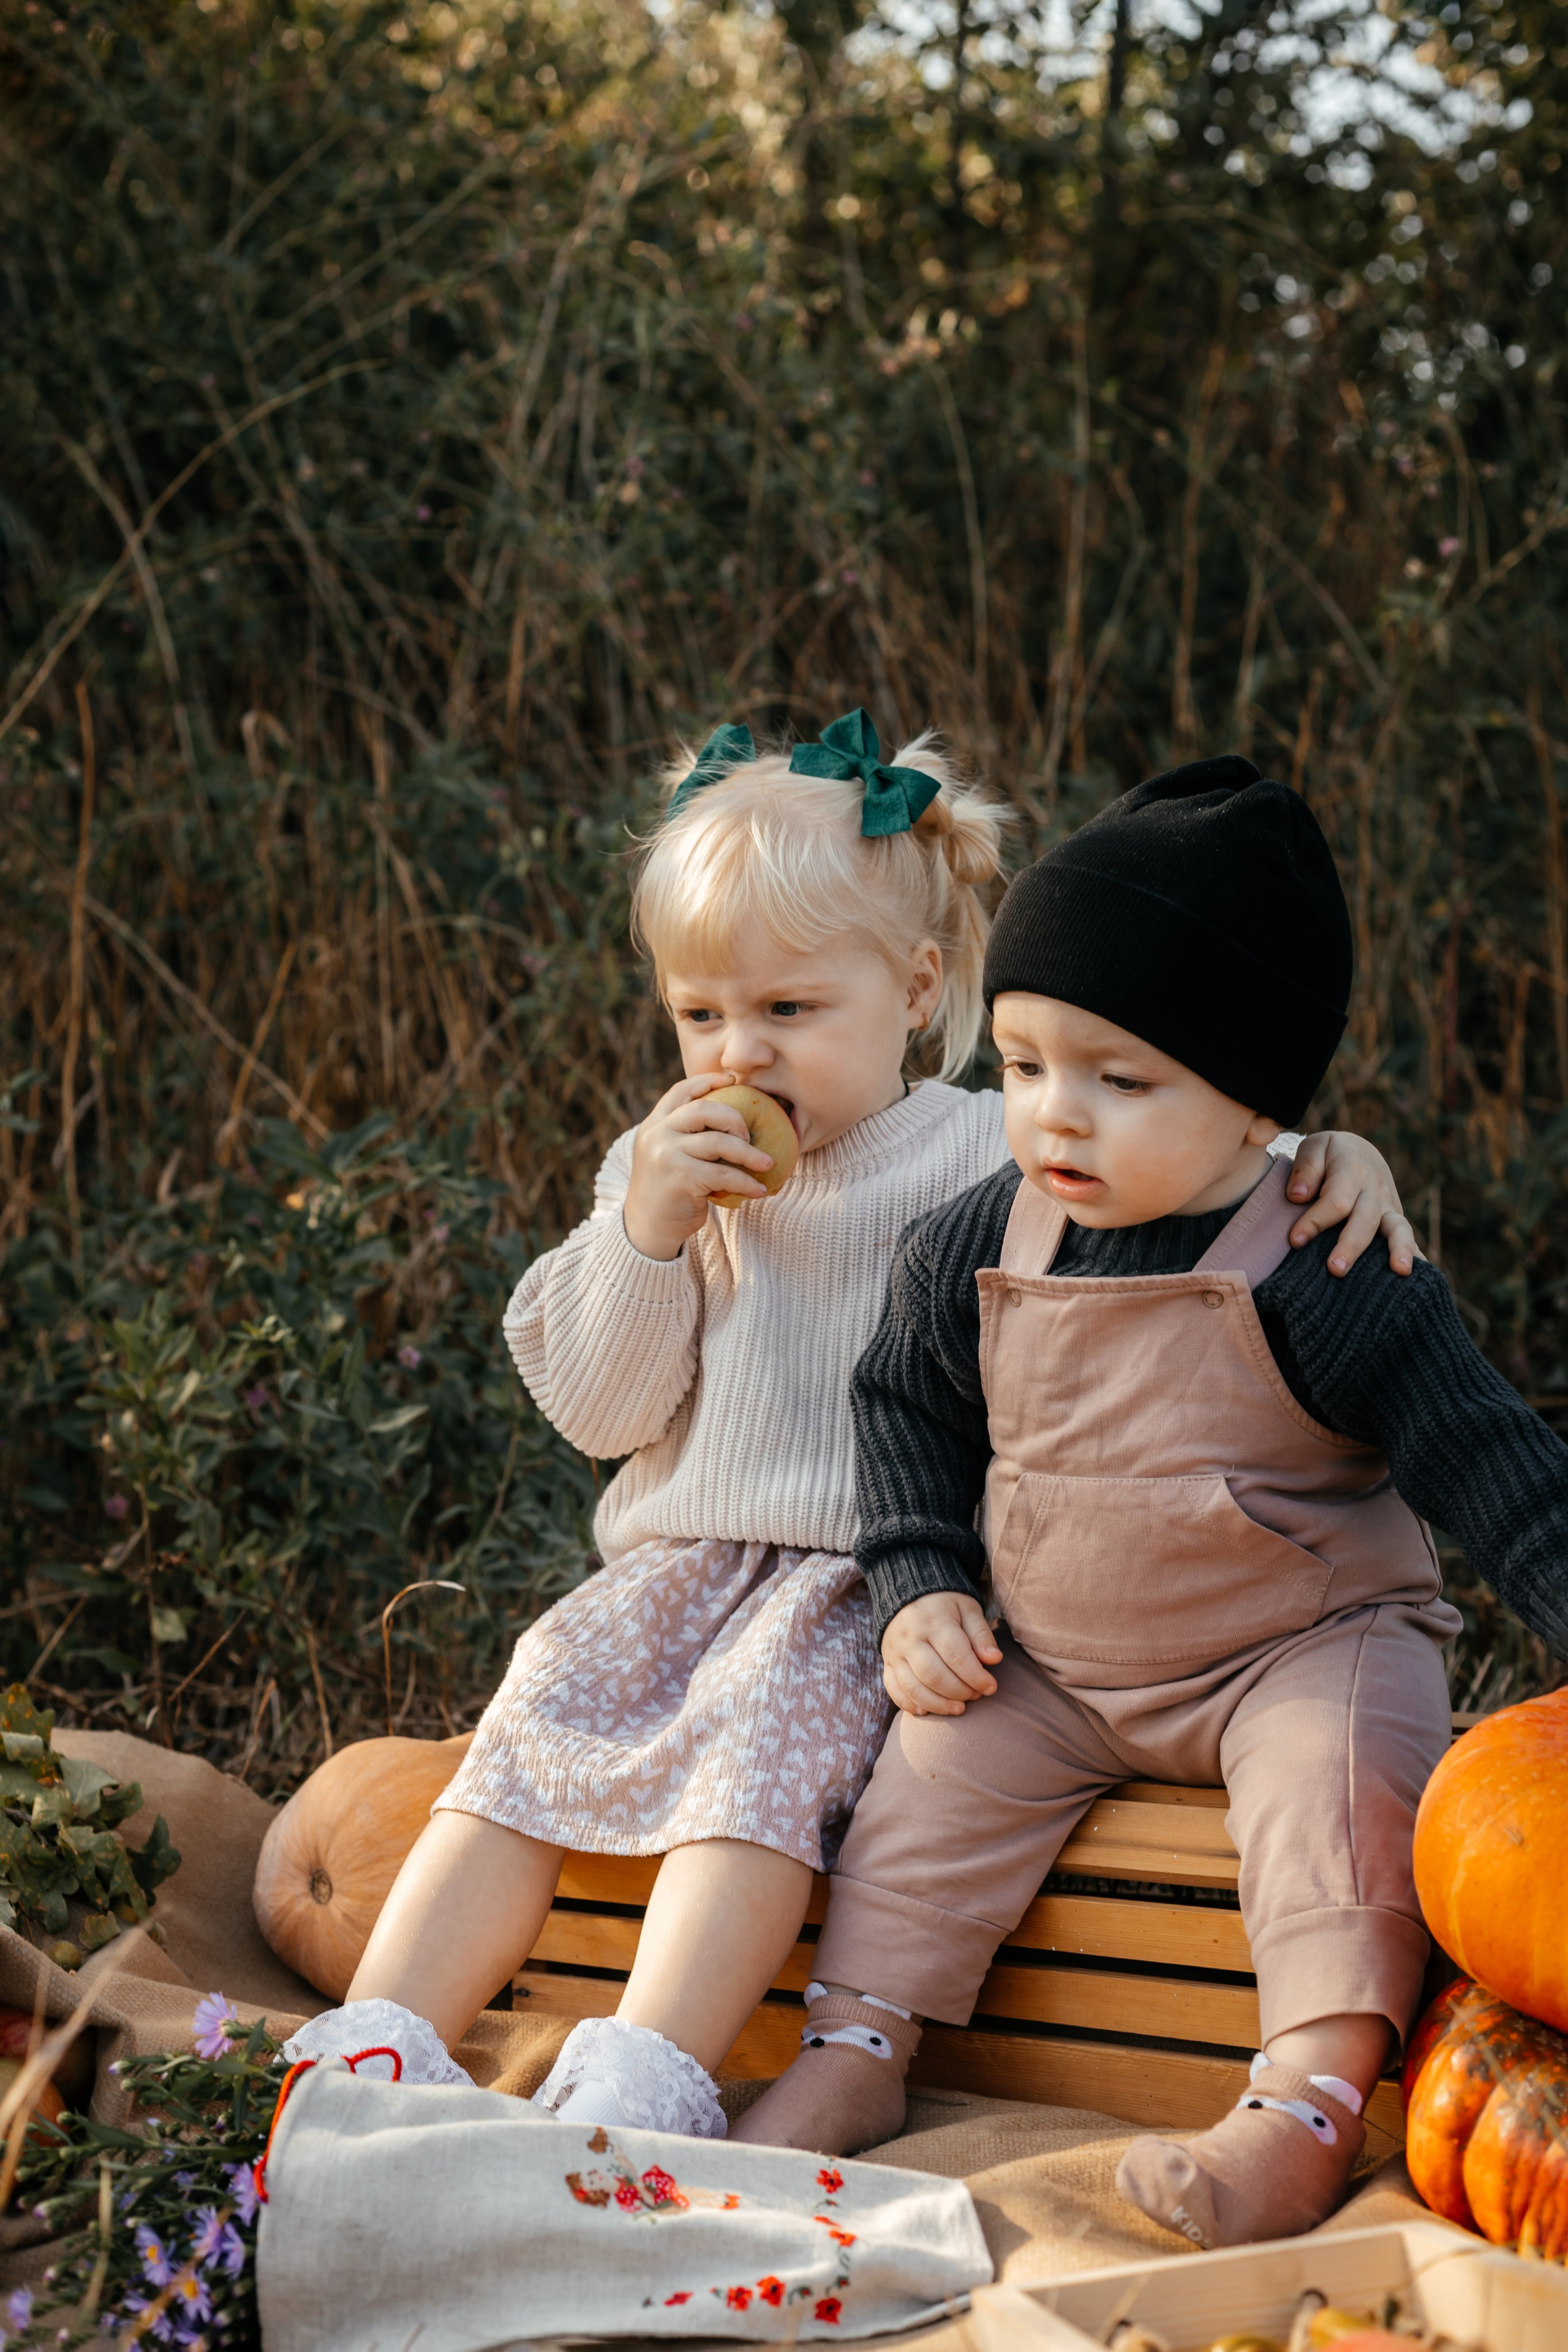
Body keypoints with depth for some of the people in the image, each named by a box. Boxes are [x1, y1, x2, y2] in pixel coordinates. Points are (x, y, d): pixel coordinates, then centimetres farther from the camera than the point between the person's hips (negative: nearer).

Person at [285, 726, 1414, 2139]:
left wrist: (1336, 1159, -24)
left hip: (881, 1579, -5)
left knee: (766, 1726, -32)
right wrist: (645, 1231, -9)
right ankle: (376, 2051, -18)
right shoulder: (661, 1168, 12)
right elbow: (596, 1411, 6)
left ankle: (638, 2091, -42)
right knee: (531, 1730, -18)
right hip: (681, 1559, 5)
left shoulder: (993, 1155, 0)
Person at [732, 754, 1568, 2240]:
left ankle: (1307, 2114, -31)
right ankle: (857, 2049, 0)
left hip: (1301, 1643, -4)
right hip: (1054, 1665, 5)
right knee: (941, 1768, -12)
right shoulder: (975, 1250, -6)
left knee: (1337, 1774, -29)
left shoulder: (1320, 1277, -20)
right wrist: (919, 1585, -1)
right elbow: (909, 1409, 11)